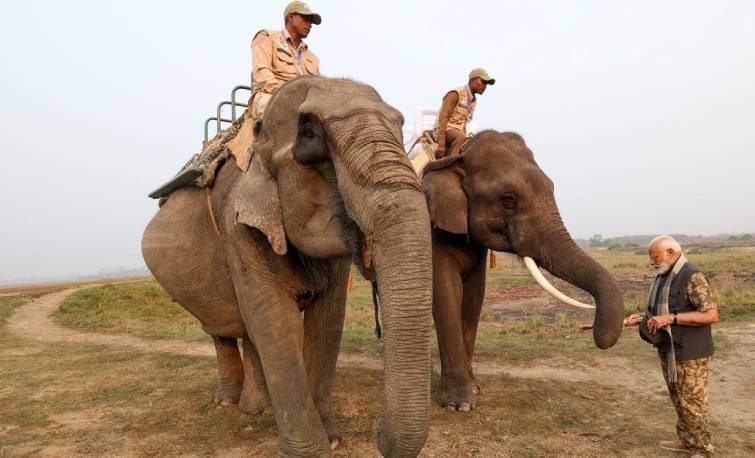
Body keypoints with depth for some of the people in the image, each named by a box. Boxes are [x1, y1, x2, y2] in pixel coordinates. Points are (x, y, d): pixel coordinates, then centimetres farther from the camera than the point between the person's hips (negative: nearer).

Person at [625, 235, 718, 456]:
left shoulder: (692, 276, -19)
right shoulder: (663, 276, 9)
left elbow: (711, 315, -24)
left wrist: (671, 319, -27)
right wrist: (641, 317, 0)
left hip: (690, 354, -8)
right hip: (667, 351, 8)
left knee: (693, 403, 3)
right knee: (679, 400, 19)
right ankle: (685, 440, 34)